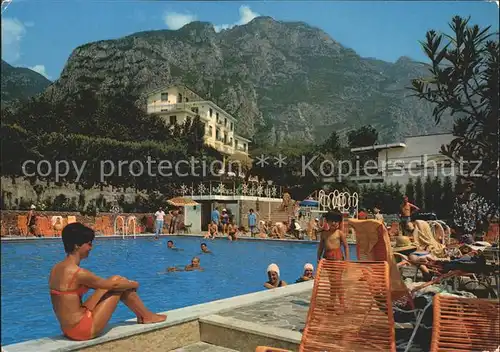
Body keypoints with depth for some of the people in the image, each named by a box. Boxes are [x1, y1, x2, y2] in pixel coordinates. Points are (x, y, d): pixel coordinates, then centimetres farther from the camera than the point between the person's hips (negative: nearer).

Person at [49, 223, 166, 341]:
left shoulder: (56, 269, 5)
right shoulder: (78, 273, -22)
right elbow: (113, 285, -10)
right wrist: (134, 284, 9)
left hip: (69, 327, 8)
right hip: (84, 329, -8)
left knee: (115, 281, 11)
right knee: (116, 283, 2)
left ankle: (141, 314, 26)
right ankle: (147, 316, 21)